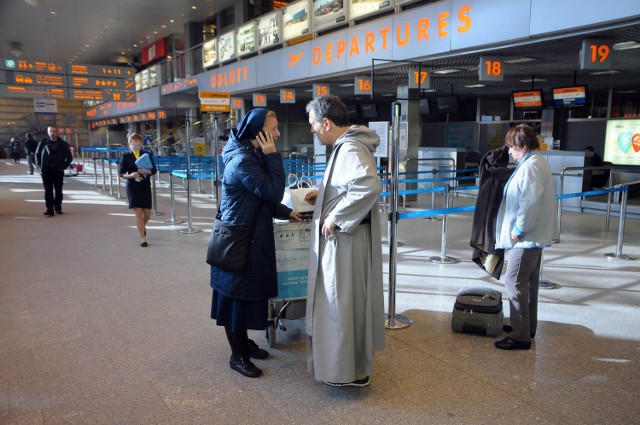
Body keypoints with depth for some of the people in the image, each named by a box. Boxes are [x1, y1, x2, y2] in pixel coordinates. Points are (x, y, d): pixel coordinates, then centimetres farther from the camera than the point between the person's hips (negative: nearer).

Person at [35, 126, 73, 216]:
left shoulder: (63, 144, 1)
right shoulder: (43, 142, 3)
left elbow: (69, 157, 6)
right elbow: (37, 154, 14)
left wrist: (63, 166, -3)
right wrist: (39, 166, 4)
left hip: (58, 170, 0)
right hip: (46, 170, 1)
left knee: (58, 190, 6)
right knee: (48, 191, 0)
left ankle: (58, 208, 18)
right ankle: (49, 210, 1)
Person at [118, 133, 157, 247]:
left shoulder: (147, 154, 4)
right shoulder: (126, 156, -1)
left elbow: (154, 170, 2)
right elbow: (121, 173, 0)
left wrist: (146, 171, -18)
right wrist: (130, 175, -20)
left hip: (146, 187, 2)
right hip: (133, 187, -2)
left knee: (147, 213, 6)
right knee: (138, 213, -6)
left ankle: (142, 227, 40)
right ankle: (143, 238, 3)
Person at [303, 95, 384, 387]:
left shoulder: (350, 150, -20)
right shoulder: (346, 146, 11)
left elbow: (370, 186, -37)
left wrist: (336, 216, -28)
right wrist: (324, 195, 14)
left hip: (345, 240, -10)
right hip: (340, 238, 10)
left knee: (342, 301, 2)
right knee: (347, 300, 20)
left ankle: (349, 371, 17)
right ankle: (354, 360, 38)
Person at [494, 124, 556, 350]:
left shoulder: (530, 166, -18)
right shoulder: (536, 161, 15)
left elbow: (530, 202, -26)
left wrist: (519, 229, -18)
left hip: (526, 237, -11)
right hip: (534, 234, 11)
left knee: (515, 282, -6)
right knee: (529, 282, 18)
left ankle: (520, 336, 1)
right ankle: (527, 327, 31)